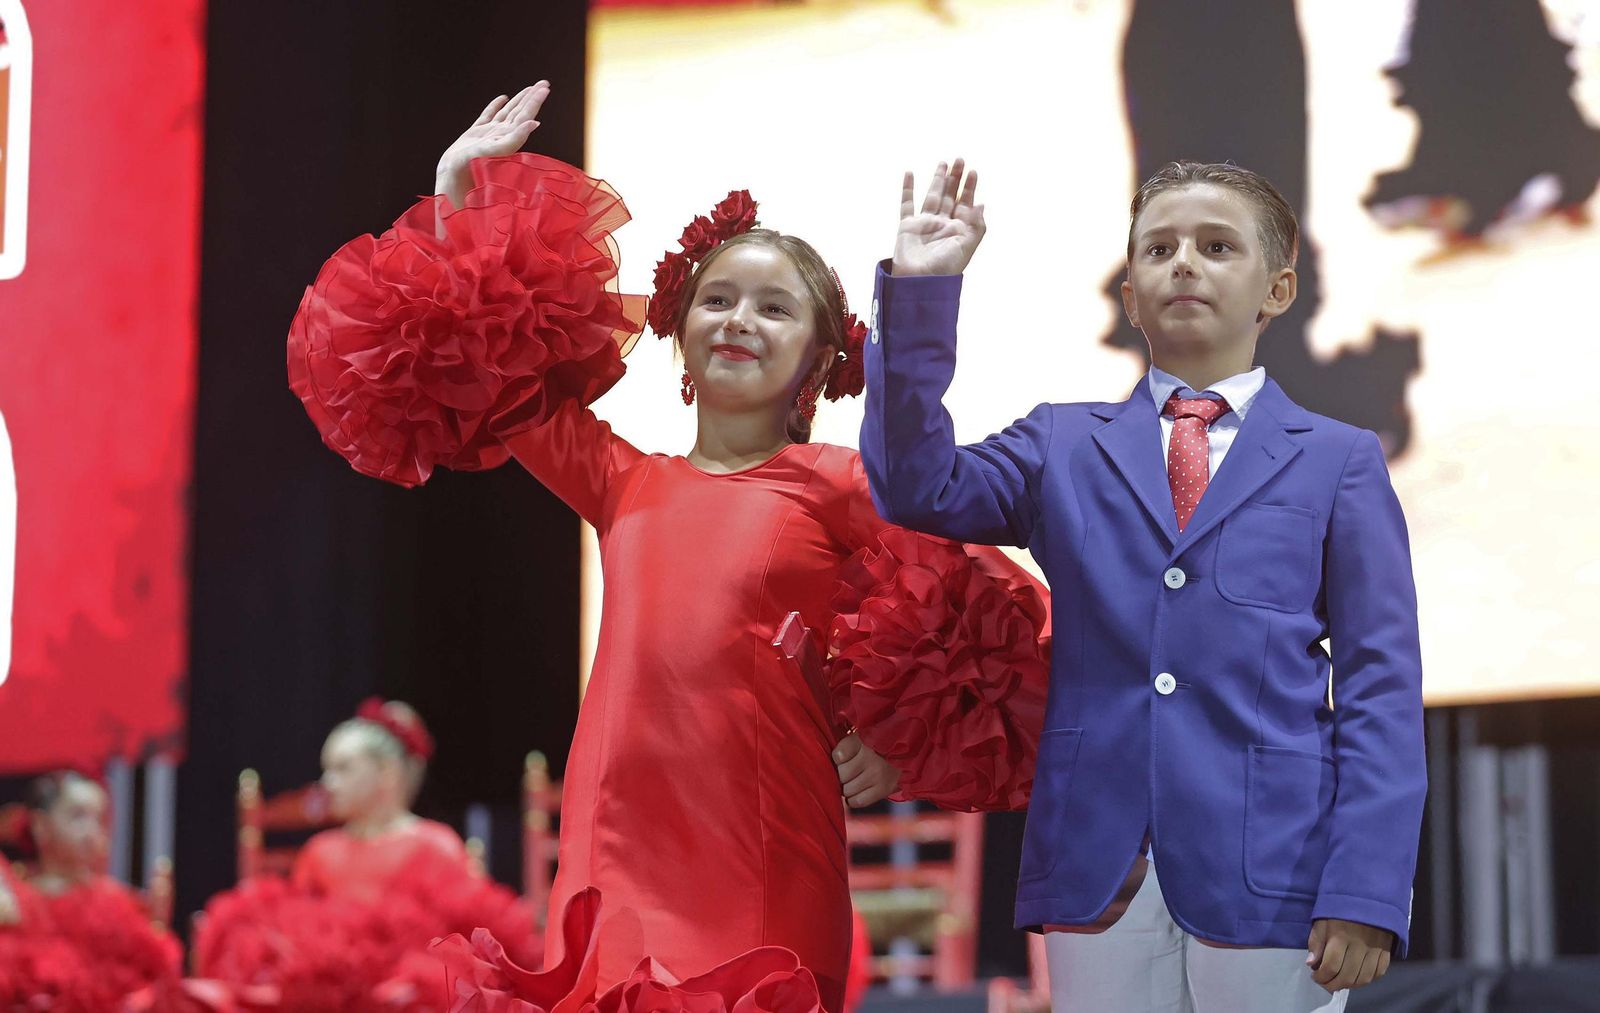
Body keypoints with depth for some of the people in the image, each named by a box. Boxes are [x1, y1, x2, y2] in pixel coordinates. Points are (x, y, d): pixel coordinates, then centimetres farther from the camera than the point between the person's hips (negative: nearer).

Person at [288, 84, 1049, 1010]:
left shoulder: (837, 485, 2)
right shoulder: (624, 485, 15)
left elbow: (979, 608, 4)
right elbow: (477, 357, 18)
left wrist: (905, 744, 0)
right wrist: (460, 191, 16)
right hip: (613, 877, 4)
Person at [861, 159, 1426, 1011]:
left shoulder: (1339, 462, 9)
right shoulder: (1063, 447, 16)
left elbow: (1381, 687, 2)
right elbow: (918, 488, 0)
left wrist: (1366, 893, -8)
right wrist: (920, 292, -6)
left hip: (1268, 877, -1)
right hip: (1096, 873, 2)